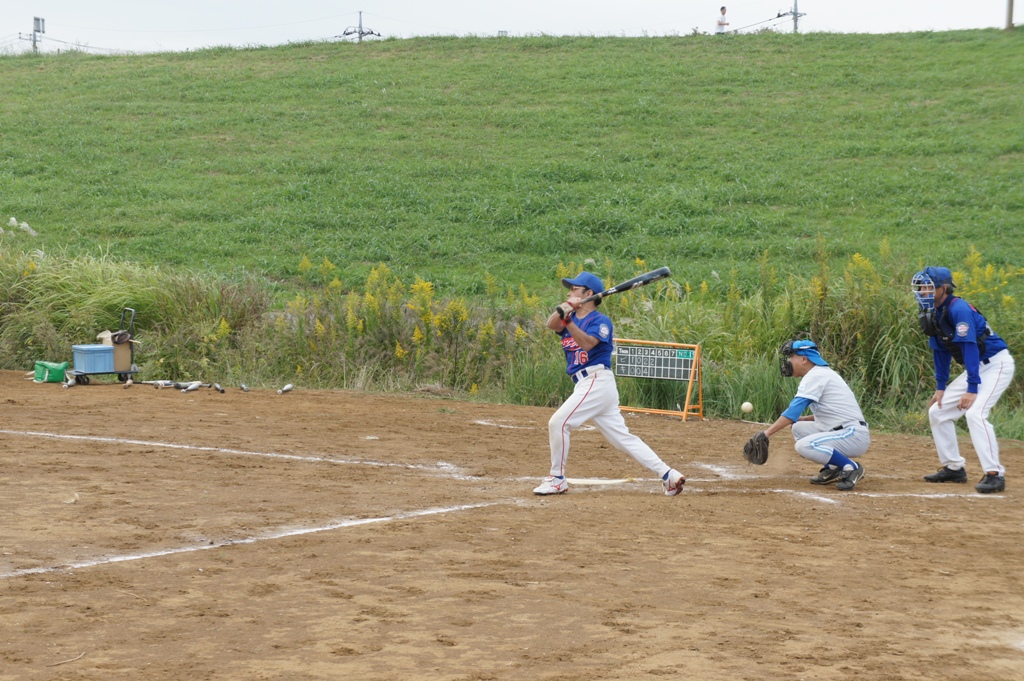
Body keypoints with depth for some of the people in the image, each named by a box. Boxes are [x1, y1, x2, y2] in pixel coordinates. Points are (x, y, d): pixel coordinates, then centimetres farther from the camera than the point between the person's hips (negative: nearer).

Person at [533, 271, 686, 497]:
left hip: (597, 382, -8)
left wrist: (568, 321, -35)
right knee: (622, 437, 6)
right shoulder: (572, 317, 16)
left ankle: (557, 479, -2)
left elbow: (587, 343, -24)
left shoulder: (600, 321, -5)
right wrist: (565, 308, -23)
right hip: (587, 385, 8)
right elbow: (552, 324, -4)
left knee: (558, 422, -12)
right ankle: (668, 475, 4)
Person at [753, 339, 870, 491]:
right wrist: (804, 419, 10)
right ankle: (831, 468, 9)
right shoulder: (821, 373, 18)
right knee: (799, 428, 17)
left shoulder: (815, 376, -12)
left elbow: (794, 410, -20)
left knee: (804, 446, -26)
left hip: (855, 435, -10)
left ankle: (851, 467, -13)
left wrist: (768, 432, -23)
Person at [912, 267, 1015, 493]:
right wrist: (940, 387, 7)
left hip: (997, 364, -10)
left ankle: (994, 474, -26)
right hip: (976, 368, 10)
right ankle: (953, 468, 17)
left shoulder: (958, 309, -24)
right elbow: (940, 351, 11)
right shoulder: (932, 313, 3)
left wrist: (972, 388, -33)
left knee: (975, 413, -28)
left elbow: (970, 348, -29)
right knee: (937, 411, 9)